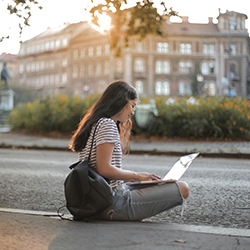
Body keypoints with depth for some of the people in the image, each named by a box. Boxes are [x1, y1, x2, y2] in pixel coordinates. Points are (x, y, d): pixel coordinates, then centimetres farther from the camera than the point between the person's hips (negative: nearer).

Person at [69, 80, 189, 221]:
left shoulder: (95, 124, 17)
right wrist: (136, 175, -8)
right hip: (114, 203, -10)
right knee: (183, 189, -8)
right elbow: (104, 169, -22)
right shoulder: (107, 124, -13)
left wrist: (135, 177, 11)